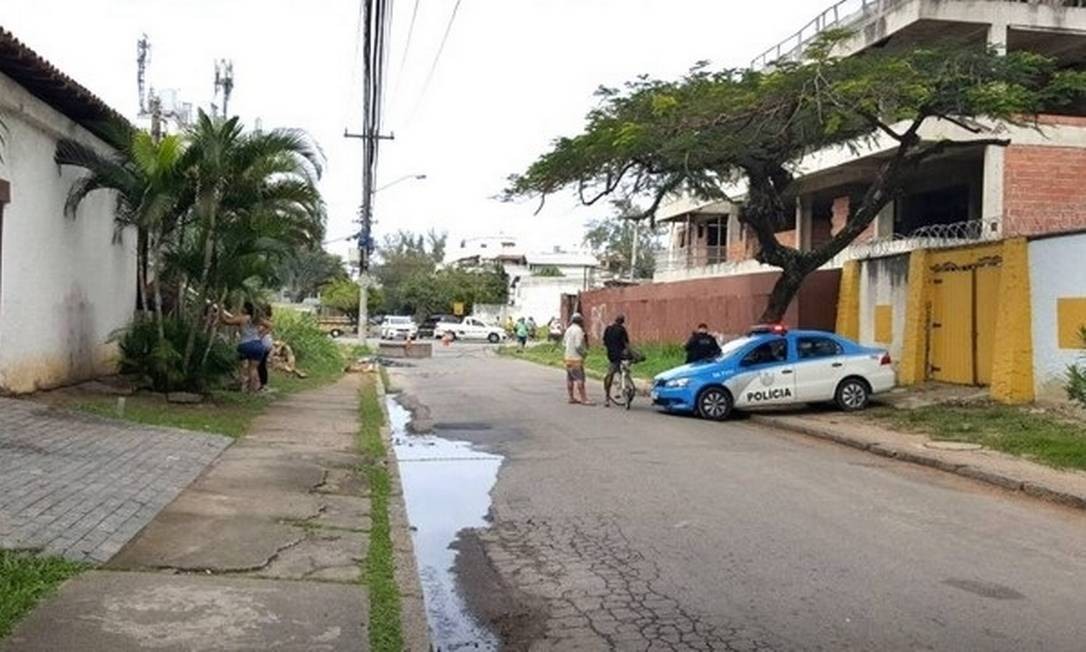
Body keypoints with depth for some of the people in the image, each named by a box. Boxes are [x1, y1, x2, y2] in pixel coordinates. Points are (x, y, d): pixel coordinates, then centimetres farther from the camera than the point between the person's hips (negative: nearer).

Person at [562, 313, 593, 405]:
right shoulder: (578, 330, -15)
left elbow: (564, 343, 18)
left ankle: (571, 397, 17)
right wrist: (585, 352, -8)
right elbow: (578, 345, -22)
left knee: (570, 378, 11)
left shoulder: (568, 330, 13)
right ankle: (583, 399, -11)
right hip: (576, 358, -9)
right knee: (580, 378, -9)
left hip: (568, 357, 9)